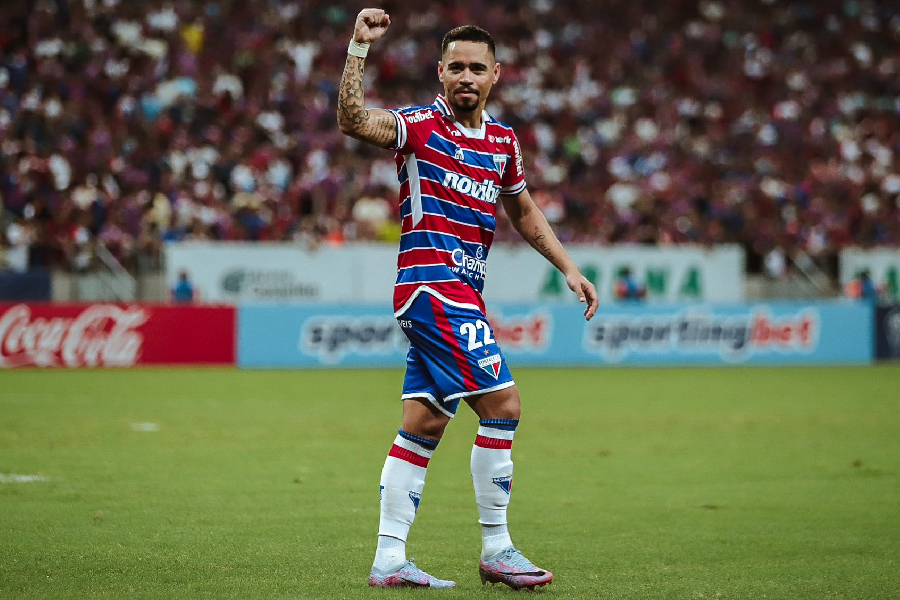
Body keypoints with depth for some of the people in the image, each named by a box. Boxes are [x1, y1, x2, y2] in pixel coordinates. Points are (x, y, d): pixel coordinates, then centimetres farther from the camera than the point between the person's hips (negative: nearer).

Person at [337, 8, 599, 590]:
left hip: (462, 291, 7)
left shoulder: (503, 139, 14)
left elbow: (524, 211, 27)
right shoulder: (421, 125, -6)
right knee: (502, 401, -13)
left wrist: (570, 268, 23)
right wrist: (359, 47, -32)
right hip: (433, 283, -7)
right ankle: (496, 548, -6)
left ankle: (389, 557, 9)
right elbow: (352, 120, -25)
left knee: (425, 422, 6)